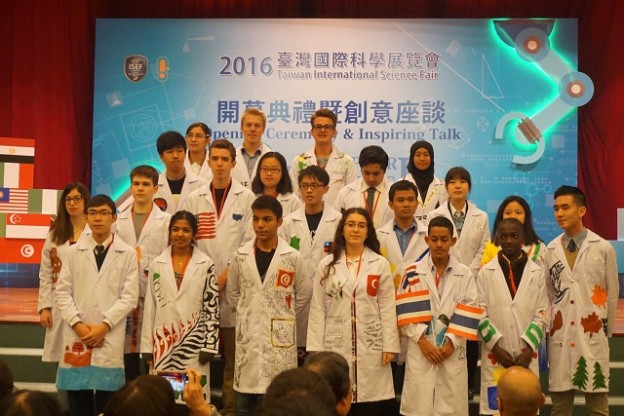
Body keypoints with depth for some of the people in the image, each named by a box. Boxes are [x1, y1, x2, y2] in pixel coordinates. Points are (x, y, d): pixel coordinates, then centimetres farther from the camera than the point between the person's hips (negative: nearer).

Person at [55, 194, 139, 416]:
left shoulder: (127, 254, 4)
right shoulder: (74, 251, 11)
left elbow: (129, 296, -2)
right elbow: (62, 292, 6)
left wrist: (104, 325, -11)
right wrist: (78, 324, -6)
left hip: (110, 338, -2)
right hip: (76, 336, 2)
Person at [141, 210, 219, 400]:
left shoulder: (206, 264, 1)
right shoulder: (157, 264, 7)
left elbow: (212, 307, 0)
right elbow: (150, 307, 8)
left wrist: (209, 345, -6)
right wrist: (147, 346, 4)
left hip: (194, 344, -2)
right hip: (163, 343, 2)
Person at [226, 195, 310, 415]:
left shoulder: (292, 257, -3)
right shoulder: (240, 257, 2)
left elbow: (303, 296, 5)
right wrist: (250, 315, 12)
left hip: (281, 339, -2)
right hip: (248, 338, 2)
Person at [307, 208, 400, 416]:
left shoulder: (380, 264, 5)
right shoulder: (327, 265, 6)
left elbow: (388, 308, 2)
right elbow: (318, 309, 4)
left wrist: (389, 345, -4)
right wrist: (316, 348, -2)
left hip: (371, 347, 0)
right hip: (336, 345, 0)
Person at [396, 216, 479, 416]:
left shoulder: (465, 274, 7)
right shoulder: (413, 273, 4)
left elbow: (469, 314, 0)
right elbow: (406, 313, -2)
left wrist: (452, 342, -9)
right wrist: (422, 340, -10)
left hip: (453, 351, 1)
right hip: (420, 351, -1)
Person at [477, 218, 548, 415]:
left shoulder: (536, 273, 4)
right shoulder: (486, 273, 2)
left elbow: (542, 315, 2)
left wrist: (529, 348, -8)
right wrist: (496, 347, -9)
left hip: (526, 355, 1)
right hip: (495, 355, -1)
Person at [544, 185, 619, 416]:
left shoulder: (603, 248, -2)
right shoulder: (551, 250, 5)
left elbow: (612, 293, 5)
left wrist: (607, 329, 11)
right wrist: (551, 324, 11)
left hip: (592, 336, -2)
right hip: (560, 336, 2)